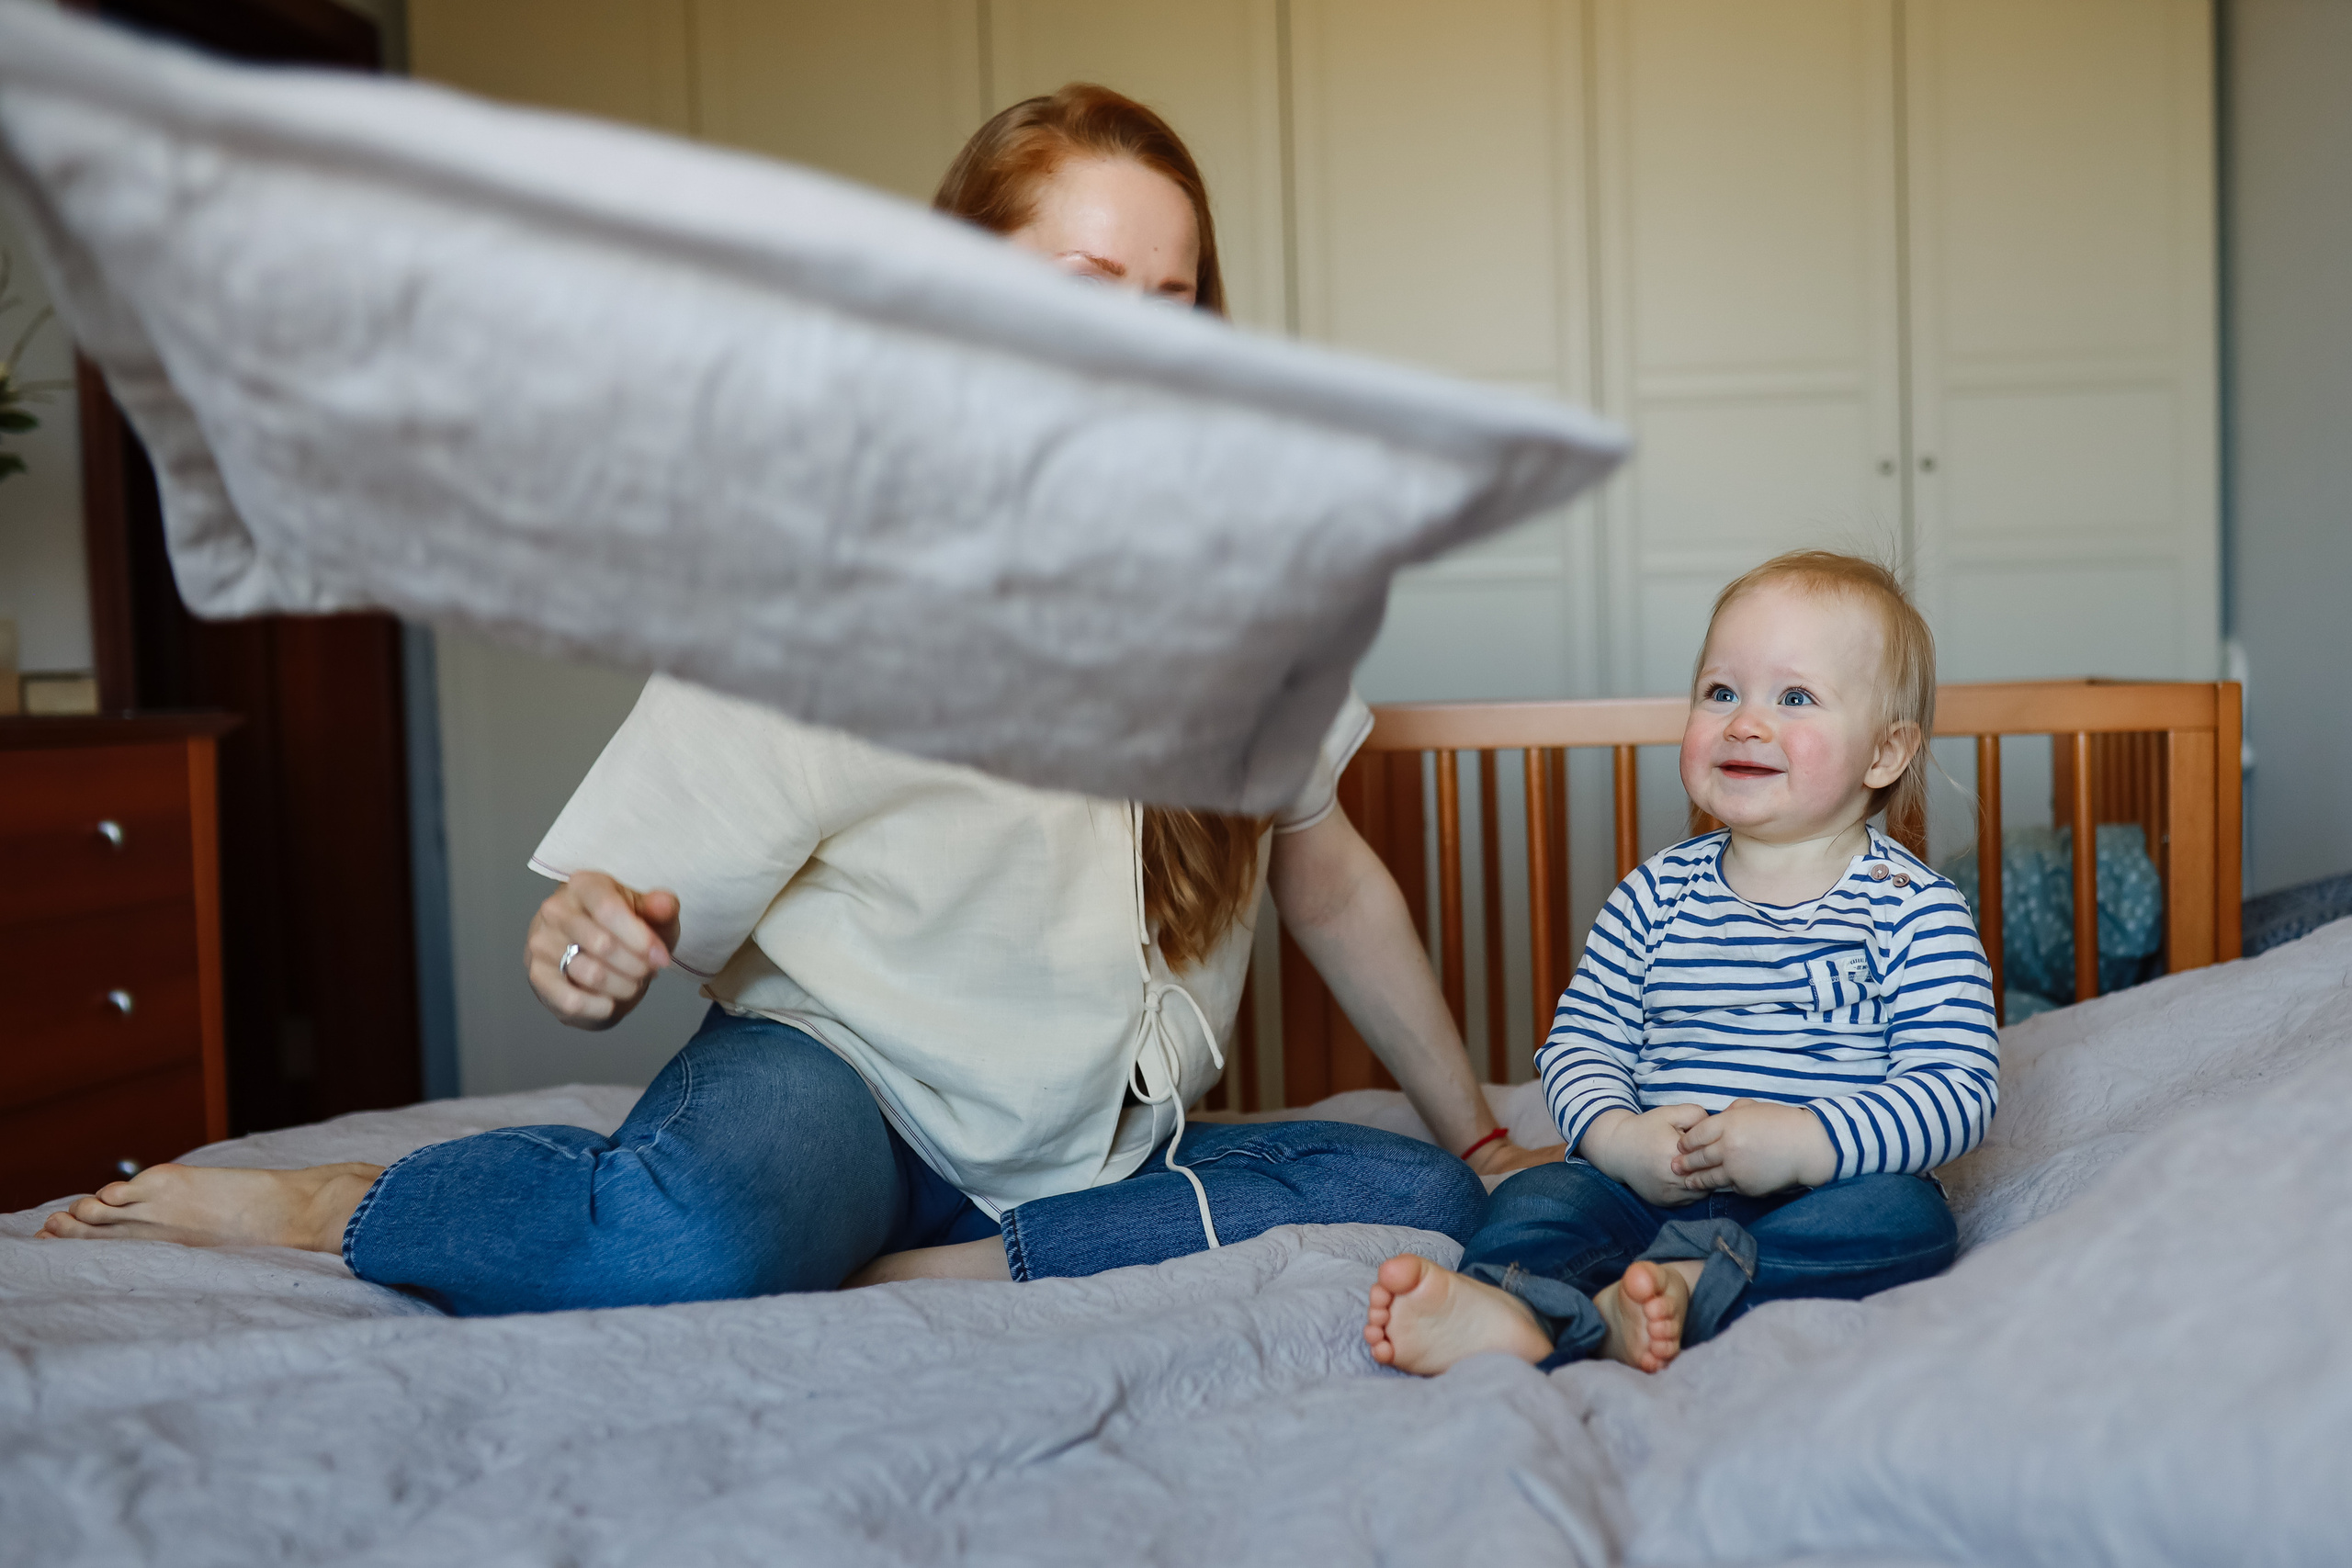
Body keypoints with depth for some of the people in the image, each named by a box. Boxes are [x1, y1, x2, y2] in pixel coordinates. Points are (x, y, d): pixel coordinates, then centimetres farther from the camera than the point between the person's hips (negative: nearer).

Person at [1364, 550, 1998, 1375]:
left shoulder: (1916, 910, 0)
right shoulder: (1653, 896, 9)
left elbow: (1959, 1090, -9)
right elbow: (1580, 1042, 9)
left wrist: (1803, 1143, -23)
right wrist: (1617, 1137, -13)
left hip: (1819, 1201, -2)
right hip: (1651, 1187, 2)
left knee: (1907, 1216, -31)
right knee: (1535, 1198, -22)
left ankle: (1683, 1292, -46)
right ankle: (1502, 1312, -53)